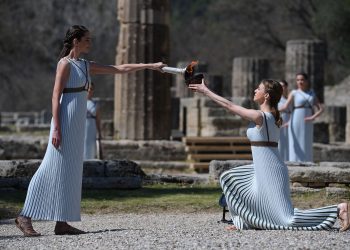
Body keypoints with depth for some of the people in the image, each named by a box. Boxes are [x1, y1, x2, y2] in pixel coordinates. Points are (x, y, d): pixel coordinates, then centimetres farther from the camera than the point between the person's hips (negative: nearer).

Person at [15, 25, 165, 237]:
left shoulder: (87, 66, 16)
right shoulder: (65, 64, -7)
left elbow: (120, 69, 19)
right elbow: (56, 96, -12)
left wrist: (150, 66, 16)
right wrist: (56, 128, -19)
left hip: (78, 124, 9)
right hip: (66, 121, -9)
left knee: (71, 171, 6)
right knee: (54, 169, -10)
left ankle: (61, 223, 6)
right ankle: (26, 216, -7)